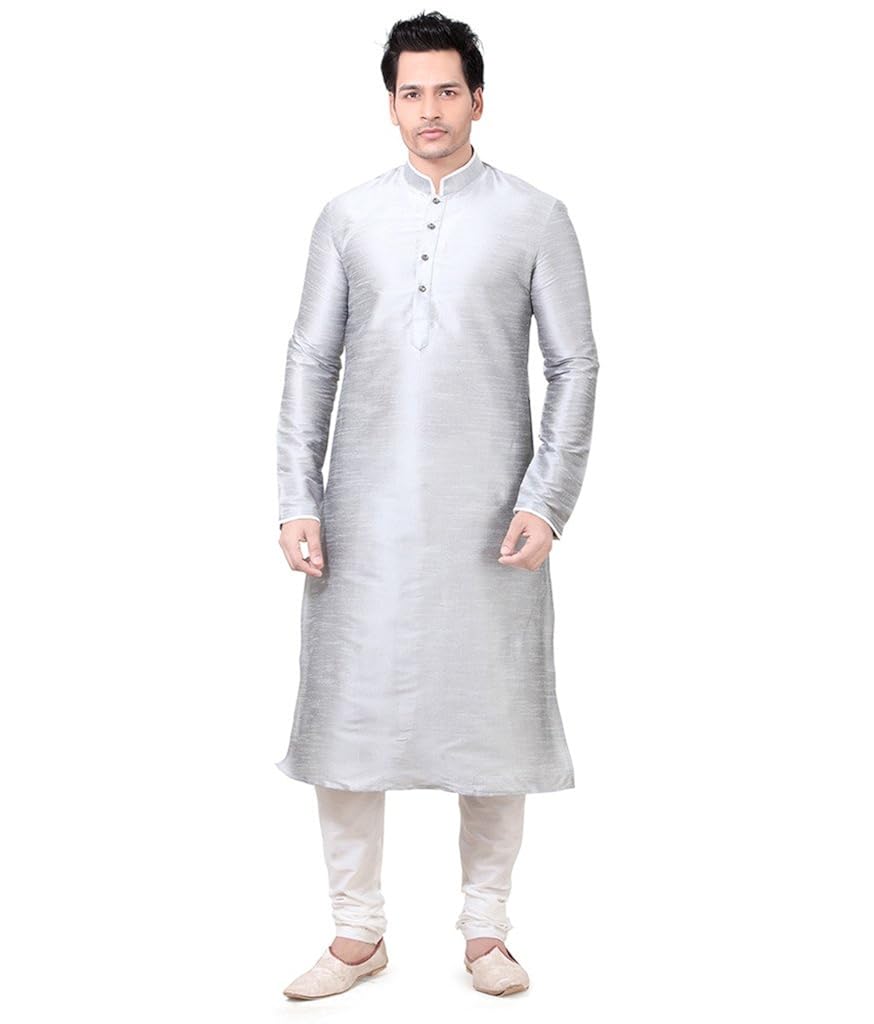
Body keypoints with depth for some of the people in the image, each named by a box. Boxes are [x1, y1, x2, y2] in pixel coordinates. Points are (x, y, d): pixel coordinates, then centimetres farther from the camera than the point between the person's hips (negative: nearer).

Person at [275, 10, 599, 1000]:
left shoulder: (534, 218, 2)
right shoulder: (347, 217, 7)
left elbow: (574, 366, 2)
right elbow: (311, 361, 7)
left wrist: (545, 502, -8)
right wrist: (297, 501, -1)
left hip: (488, 517, -1)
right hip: (366, 514, 2)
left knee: (493, 718, 5)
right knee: (346, 715, 4)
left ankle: (485, 928, 22)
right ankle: (357, 933, 19)